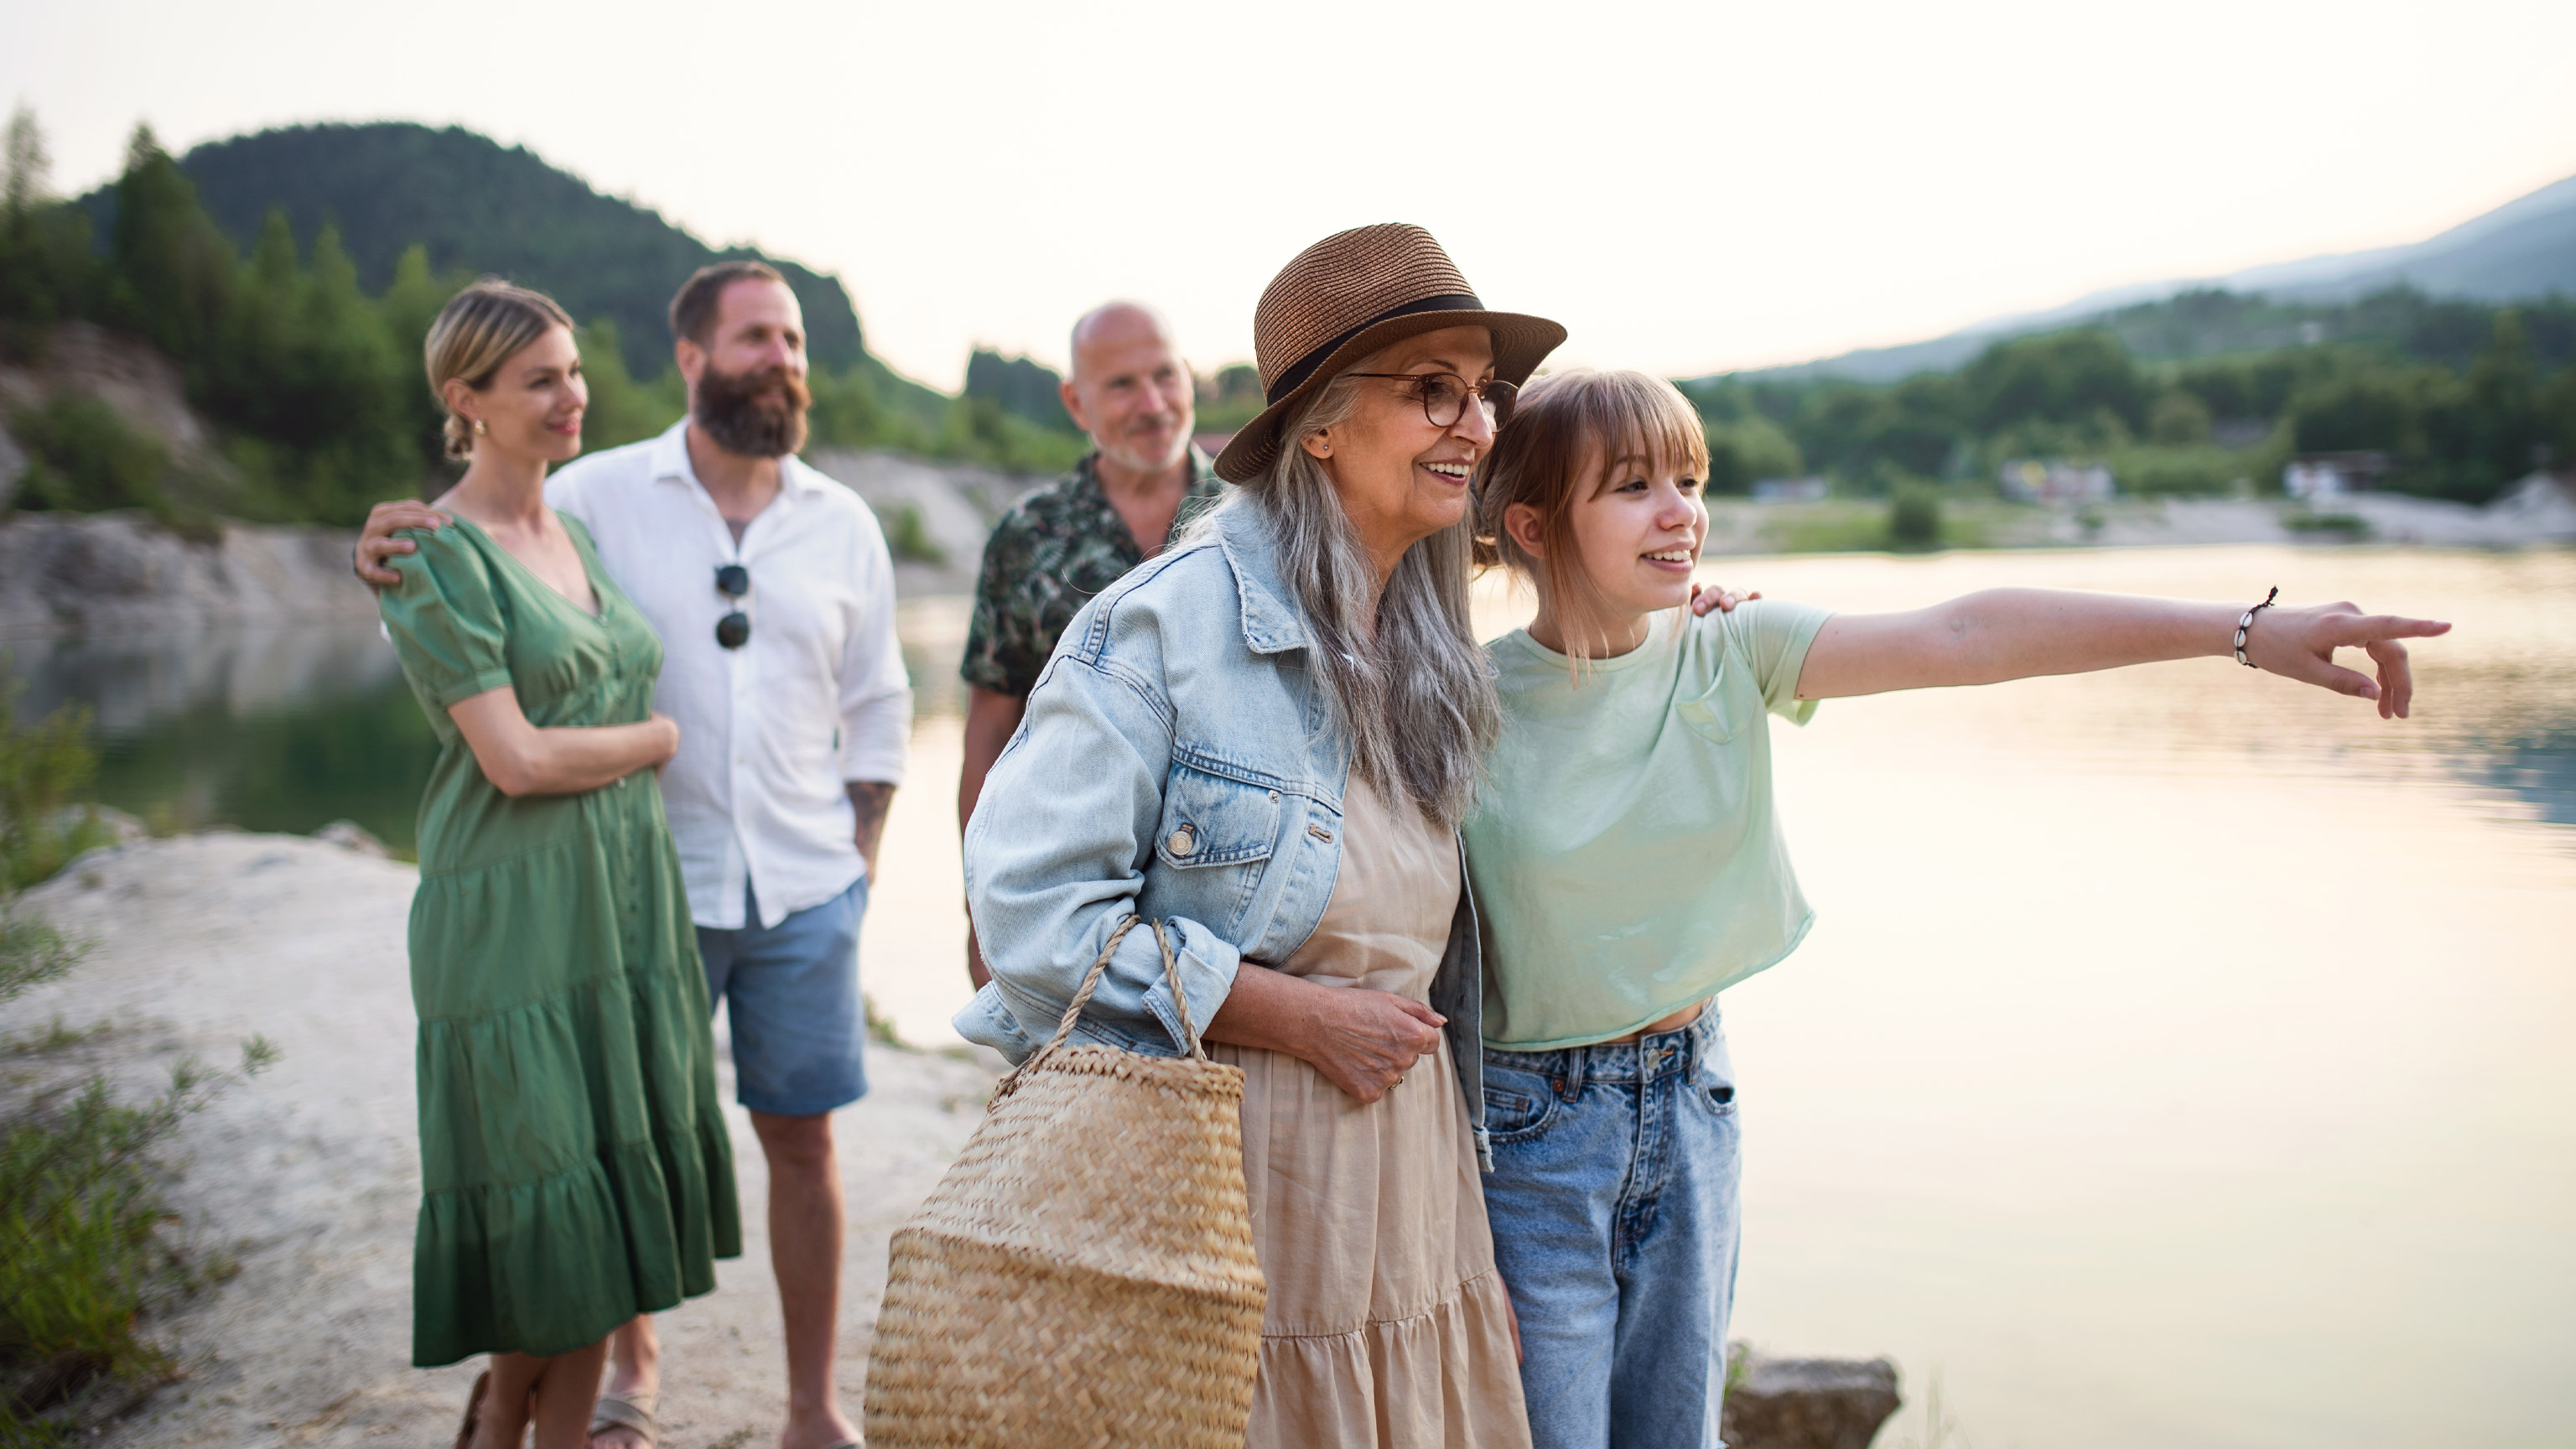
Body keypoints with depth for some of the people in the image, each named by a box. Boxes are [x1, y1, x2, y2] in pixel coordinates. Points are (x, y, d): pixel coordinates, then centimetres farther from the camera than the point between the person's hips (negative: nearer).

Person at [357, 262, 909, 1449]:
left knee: (802, 1138, 7)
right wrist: (393, 557, -23)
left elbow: (876, 708, 13)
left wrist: (861, 854, 7)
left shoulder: (842, 524, 6)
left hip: (805, 894, 2)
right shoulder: (598, 495, -2)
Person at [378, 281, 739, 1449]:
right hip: (511, 916, -7)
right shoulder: (440, 556, -9)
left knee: (609, 1210, 10)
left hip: (626, 906, 7)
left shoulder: (575, 532, 14)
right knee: (543, 1208, 1)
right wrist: (659, 737, -2)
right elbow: (518, 758, -16)